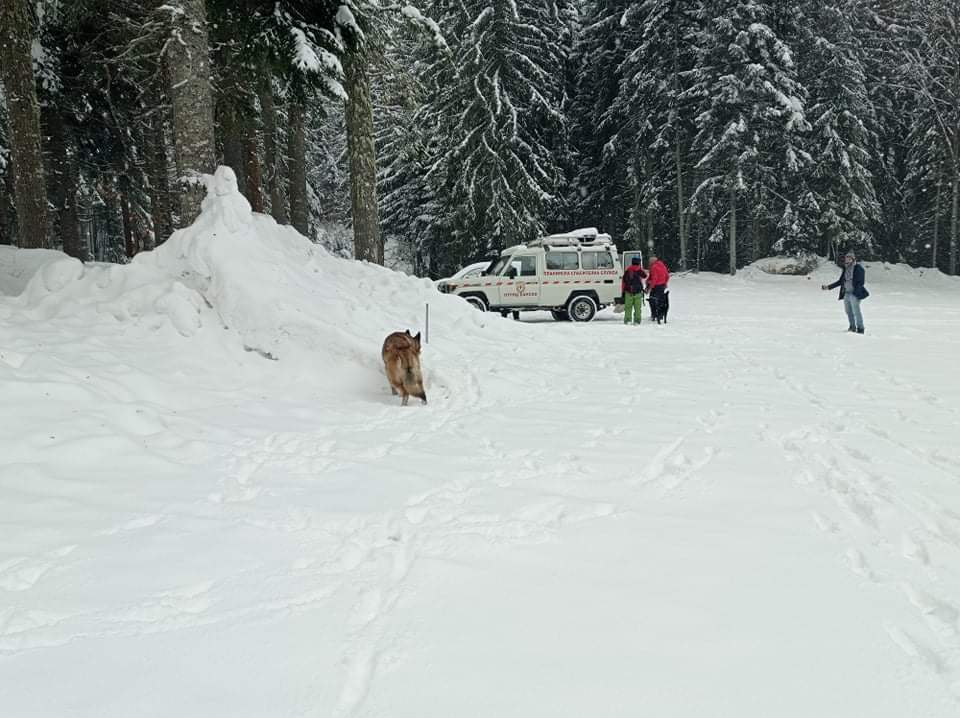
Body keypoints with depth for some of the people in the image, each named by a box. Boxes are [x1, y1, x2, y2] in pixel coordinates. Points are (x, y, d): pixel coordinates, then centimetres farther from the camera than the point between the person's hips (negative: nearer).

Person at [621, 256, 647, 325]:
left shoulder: (627, 270, 5)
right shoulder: (639, 270, -3)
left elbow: (623, 281, 6)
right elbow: (644, 276, 13)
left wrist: (623, 291, 12)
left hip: (628, 292, 2)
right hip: (638, 292, -2)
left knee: (628, 307, 5)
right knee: (637, 307, 2)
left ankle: (627, 320, 1)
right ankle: (637, 320, -1)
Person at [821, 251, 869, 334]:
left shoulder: (858, 268, -7)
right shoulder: (845, 269, 14)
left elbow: (860, 282, -12)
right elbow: (840, 281, 20)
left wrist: (856, 292, -23)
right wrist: (828, 286, 18)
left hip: (854, 293, -7)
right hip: (846, 293, 7)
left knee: (856, 310, -13)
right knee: (848, 311, 11)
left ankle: (860, 328, -8)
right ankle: (852, 327, 23)